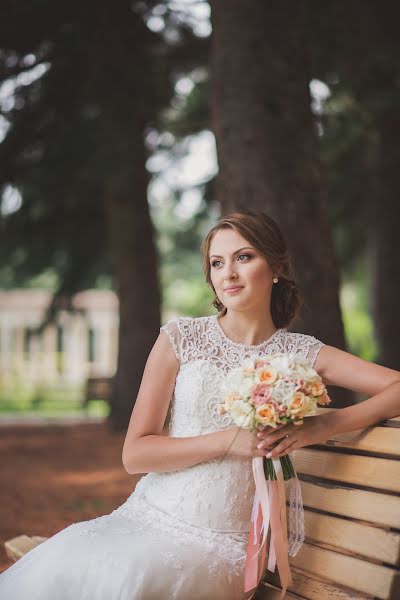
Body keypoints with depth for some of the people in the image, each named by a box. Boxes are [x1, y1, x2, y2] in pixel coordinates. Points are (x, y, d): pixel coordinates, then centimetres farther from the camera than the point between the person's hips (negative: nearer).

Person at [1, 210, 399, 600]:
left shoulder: (302, 354, 5)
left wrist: (325, 426, -18)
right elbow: (134, 454, 0)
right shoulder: (180, 338, 4)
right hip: (148, 520, 1)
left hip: (223, 547, -1)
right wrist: (229, 441, -13)